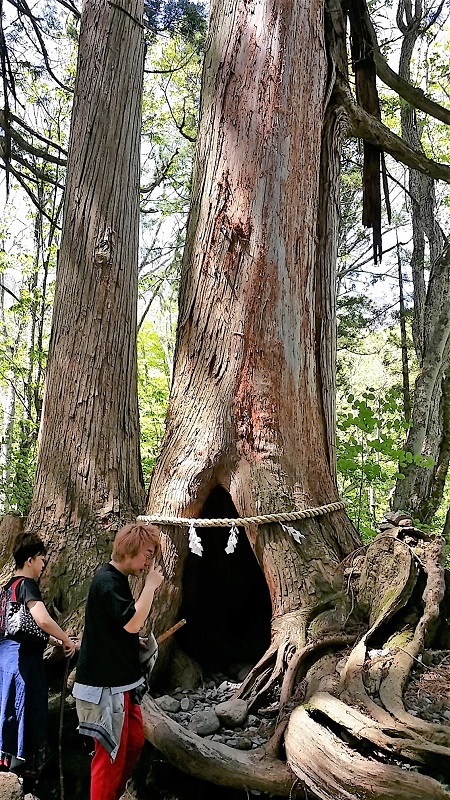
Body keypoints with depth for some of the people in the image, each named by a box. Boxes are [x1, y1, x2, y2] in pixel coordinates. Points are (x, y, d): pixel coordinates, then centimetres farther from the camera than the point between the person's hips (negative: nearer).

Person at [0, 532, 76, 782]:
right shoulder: (27, 584, -18)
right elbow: (43, 619, -31)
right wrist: (67, 640, -17)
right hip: (23, 656, -9)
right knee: (28, 710, 3)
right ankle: (25, 764, 14)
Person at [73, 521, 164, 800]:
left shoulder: (118, 580, 9)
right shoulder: (106, 582, -21)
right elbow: (132, 623, -28)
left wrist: (137, 641, 8)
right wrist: (151, 586, -22)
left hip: (122, 682, 10)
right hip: (106, 687, -10)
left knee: (135, 741, 19)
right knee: (112, 752, 2)